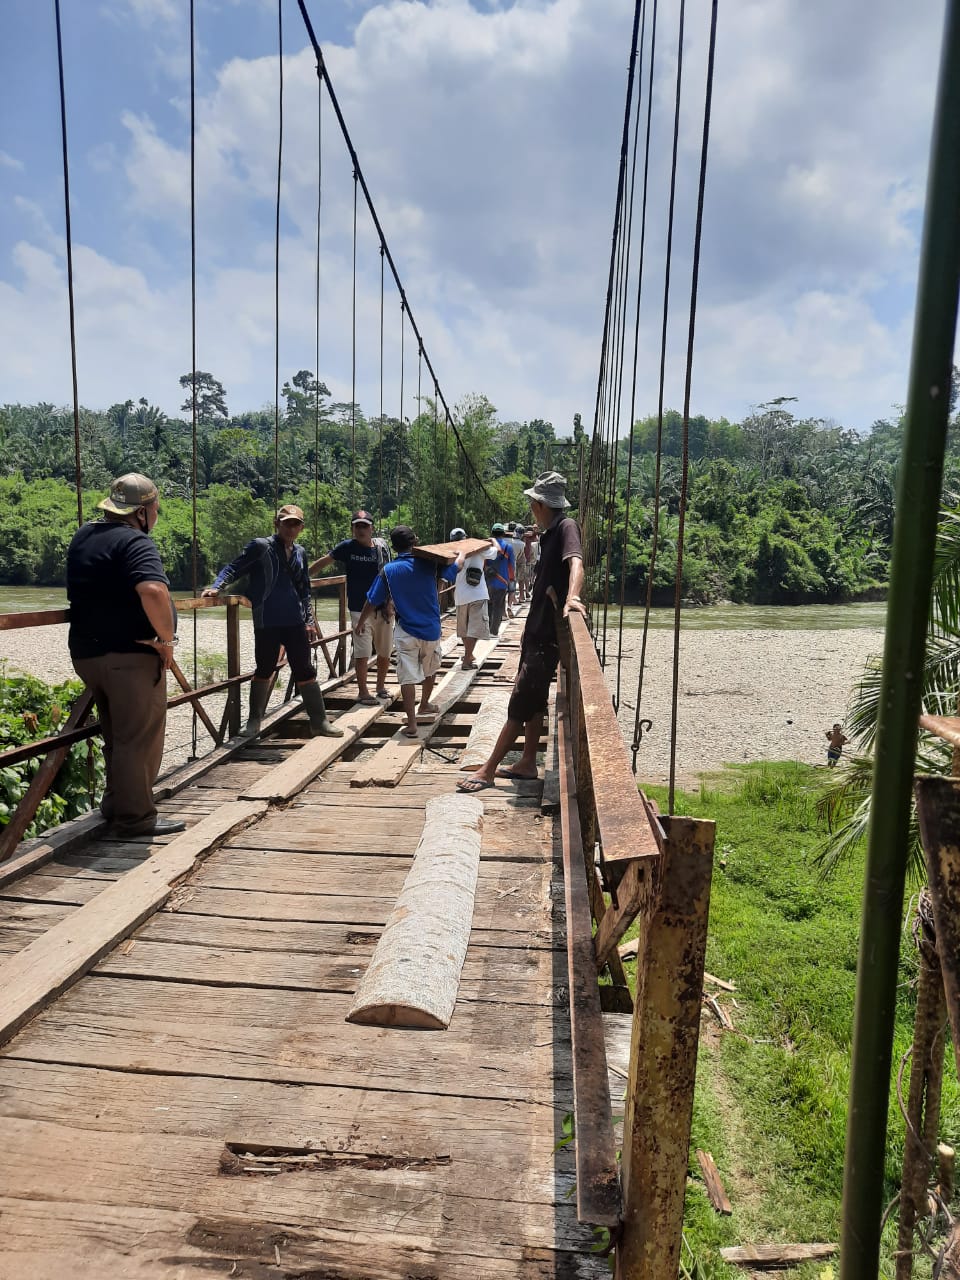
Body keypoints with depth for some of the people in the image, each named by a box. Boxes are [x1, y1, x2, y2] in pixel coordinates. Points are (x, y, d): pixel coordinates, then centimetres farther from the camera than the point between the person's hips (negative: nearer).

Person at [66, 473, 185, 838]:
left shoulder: (83, 536, 14)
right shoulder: (135, 542, -15)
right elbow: (153, 592, -32)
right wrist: (167, 637, -20)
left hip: (87, 652, 9)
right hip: (130, 655, -9)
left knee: (117, 735, 21)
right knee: (139, 738, 1)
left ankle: (115, 804, 30)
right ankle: (135, 816, 8)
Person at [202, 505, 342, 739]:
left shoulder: (300, 553, 12)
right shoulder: (261, 547, -3)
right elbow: (233, 568, -5)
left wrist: (310, 620, 13)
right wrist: (217, 587, -22)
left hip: (295, 622, 4)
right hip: (267, 623, -4)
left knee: (305, 672, 7)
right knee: (264, 671, 7)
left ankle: (319, 722, 15)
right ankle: (254, 722, 23)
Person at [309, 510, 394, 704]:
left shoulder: (381, 547, 1)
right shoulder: (347, 547, -3)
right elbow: (323, 562, 3)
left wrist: (390, 603, -4)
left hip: (382, 609, 3)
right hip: (359, 609, -3)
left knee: (385, 652, 12)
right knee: (362, 652, -4)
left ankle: (381, 687, 32)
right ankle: (363, 692, 9)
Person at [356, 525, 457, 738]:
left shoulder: (388, 570, -7)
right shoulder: (428, 563, -6)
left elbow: (373, 601, -2)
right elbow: (453, 569, 11)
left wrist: (361, 622, 14)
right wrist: (461, 554, 33)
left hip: (406, 631, -2)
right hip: (431, 629, 2)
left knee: (408, 676, -2)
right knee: (430, 670, 25)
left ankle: (411, 724, -7)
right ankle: (424, 707, 43)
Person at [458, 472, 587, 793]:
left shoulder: (566, 527, -16)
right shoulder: (549, 533, 13)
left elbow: (576, 563, -35)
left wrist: (571, 597, -51)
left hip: (548, 636, -10)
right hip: (537, 629, 10)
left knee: (520, 703, -5)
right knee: (533, 701, 15)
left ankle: (488, 770, 0)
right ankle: (527, 763, 25)